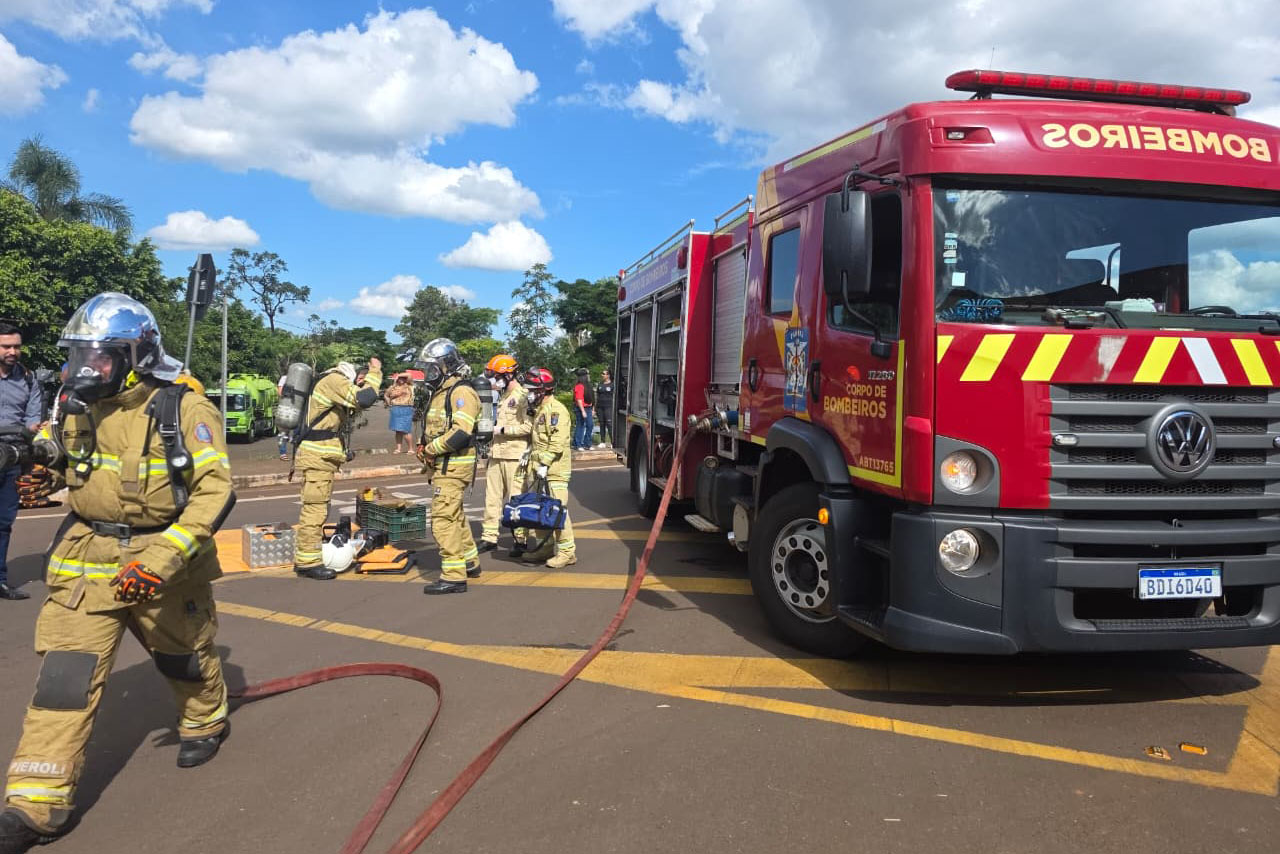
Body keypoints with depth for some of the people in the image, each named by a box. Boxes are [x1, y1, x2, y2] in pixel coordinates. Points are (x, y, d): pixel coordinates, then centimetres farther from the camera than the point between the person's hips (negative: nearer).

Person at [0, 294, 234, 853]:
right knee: (64, 674, -4)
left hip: (165, 559, -3)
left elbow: (216, 492, -20)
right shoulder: (75, 408, 1)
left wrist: (163, 558, -27)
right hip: (86, 559, 4)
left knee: (184, 656, 17)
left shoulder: (183, 409, -16)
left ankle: (207, 722, 46)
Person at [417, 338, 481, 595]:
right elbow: (431, 428, 23)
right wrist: (423, 447, 4)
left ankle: (454, 576, -7)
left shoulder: (461, 393, -15)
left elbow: (460, 434, -26)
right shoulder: (439, 392, 16)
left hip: (454, 465, -10)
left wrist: (431, 449, -16)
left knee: (443, 518, -11)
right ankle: (470, 562, 34)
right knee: (454, 516, 20)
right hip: (443, 465, 10)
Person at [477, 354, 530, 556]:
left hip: (514, 456, -9)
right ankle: (489, 537, 19)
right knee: (492, 497, 11)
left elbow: (528, 426, -20)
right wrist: (491, 428, 12)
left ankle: (521, 539, 8)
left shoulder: (522, 396, -12)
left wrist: (502, 430, -16)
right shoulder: (503, 396, 17)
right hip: (496, 453, 9)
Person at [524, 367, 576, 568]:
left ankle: (567, 552, -5)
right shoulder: (538, 410, 19)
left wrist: (545, 464, -22)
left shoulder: (555, 410, -13)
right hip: (539, 467, 10)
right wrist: (531, 455, 17)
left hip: (555, 469, -10)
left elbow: (558, 442, -21)